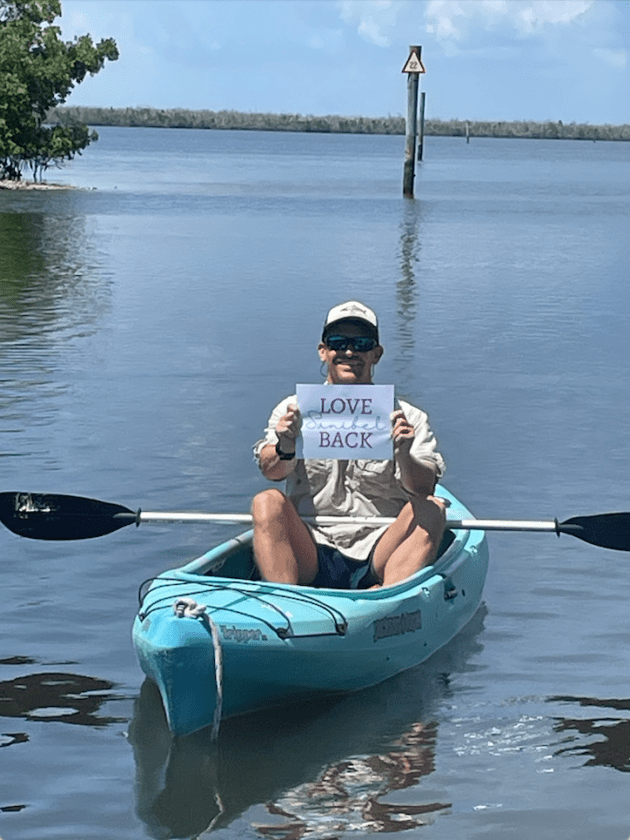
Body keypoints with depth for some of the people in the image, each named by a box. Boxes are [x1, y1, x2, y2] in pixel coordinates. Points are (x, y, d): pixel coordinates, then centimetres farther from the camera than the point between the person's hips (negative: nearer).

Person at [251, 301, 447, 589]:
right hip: (308, 558, 0)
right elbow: (271, 471, -6)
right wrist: (285, 449, -30)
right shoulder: (294, 410, 11)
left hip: (378, 556, 0)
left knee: (432, 509, -24)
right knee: (268, 501, -24)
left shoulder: (408, 419, 9)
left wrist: (404, 455, -28)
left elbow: (423, 487, -6)